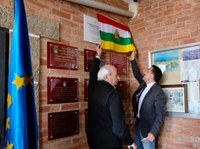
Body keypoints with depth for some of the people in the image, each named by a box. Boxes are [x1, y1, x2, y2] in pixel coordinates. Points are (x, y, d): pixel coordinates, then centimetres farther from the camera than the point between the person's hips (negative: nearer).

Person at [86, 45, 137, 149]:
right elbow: (118, 122, -23)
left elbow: (93, 73, 20)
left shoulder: (93, 87, -2)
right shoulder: (111, 93, -22)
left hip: (93, 138, 7)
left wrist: (98, 56, 32)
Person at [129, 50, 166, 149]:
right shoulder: (144, 84, 0)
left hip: (147, 127, -8)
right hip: (138, 123, 8)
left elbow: (160, 115, -23)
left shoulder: (158, 93, -23)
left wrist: (153, 132, -27)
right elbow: (137, 74, 19)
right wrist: (133, 59, 18)